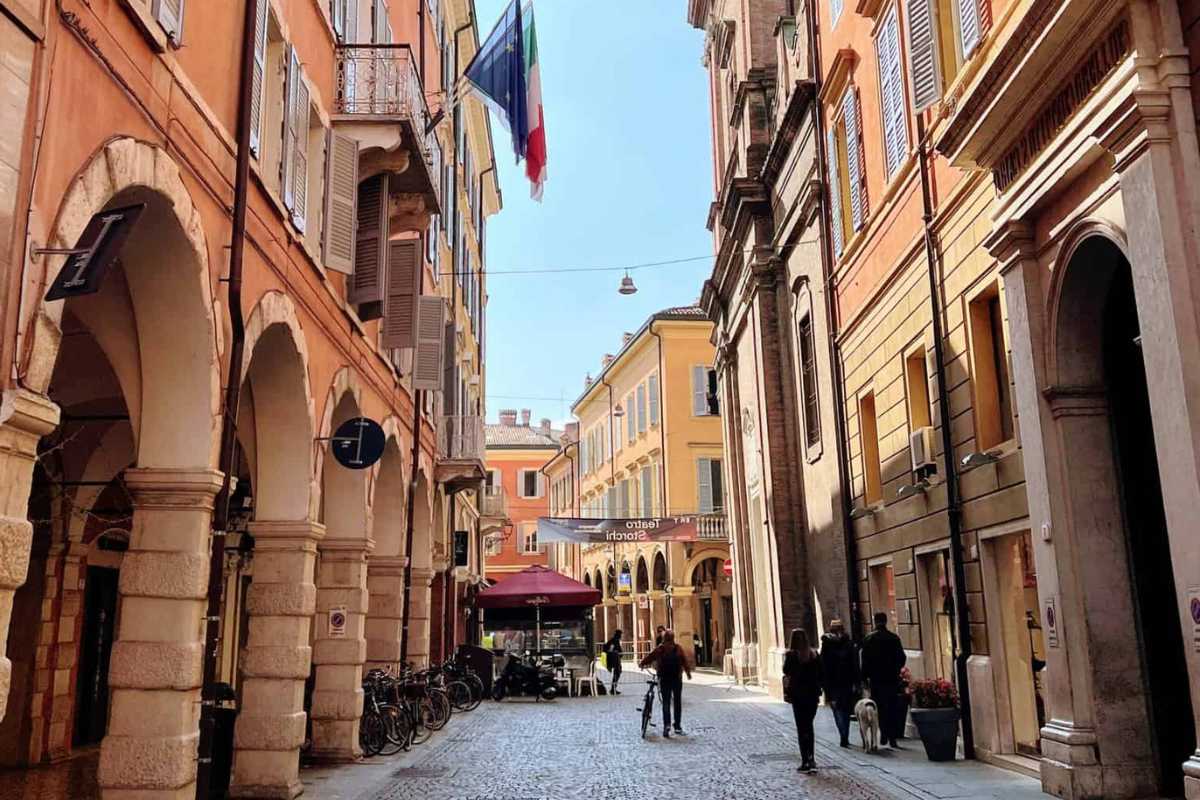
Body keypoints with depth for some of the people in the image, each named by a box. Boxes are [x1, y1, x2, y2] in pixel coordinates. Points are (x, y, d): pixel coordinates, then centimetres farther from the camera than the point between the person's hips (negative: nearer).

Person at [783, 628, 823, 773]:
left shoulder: (791, 655, -11)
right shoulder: (814, 654, 1)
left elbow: (786, 671, -14)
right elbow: (820, 674, 3)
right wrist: (818, 691, 8)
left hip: (798, 695, -4)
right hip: (813, 694, 4)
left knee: (801, 728, 2)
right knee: (809, 726, 18)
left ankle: (805, 762, 1)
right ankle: (810, 759, 15)